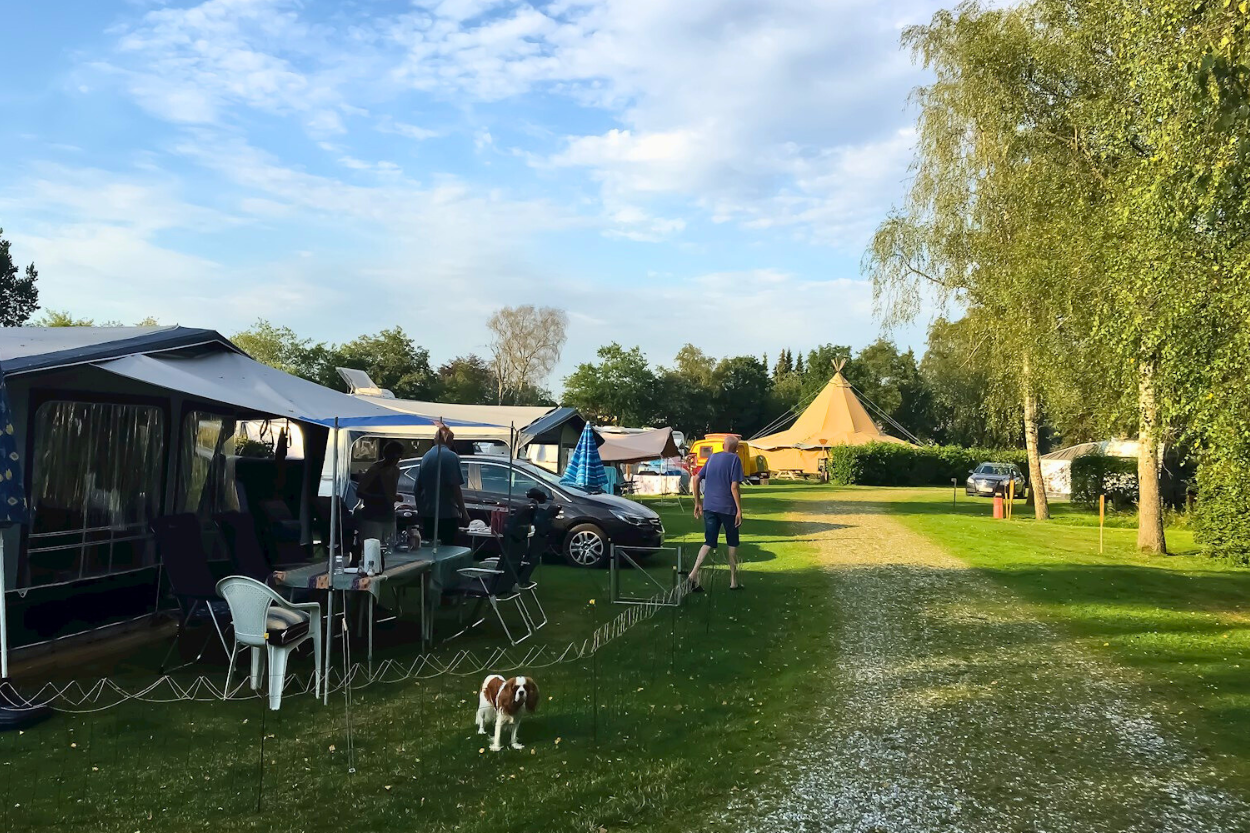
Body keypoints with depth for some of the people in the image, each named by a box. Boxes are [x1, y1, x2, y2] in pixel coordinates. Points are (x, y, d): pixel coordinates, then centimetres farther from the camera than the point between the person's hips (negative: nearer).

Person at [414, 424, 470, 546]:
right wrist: (464, 512, -10)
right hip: (447, 513, -6)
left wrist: (420, 510, 25)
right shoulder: (451, 457, -9)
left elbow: (417, 488, 14)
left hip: (427, 514, 6)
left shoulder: (426, 456, 10)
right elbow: (455, 487, -15)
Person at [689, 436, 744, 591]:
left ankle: (693, 574, -15)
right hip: (727, 508, -4)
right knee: (732, 543, 12)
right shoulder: (734, 459, -6)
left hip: (709, 507, 5)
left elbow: (696, 479, 12)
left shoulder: (712, 457, 12)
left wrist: (697, 502, 17)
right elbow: (734, 487, -14)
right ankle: (733, 581, 17)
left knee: (709, 543, 6)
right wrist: (739, 510, -11)